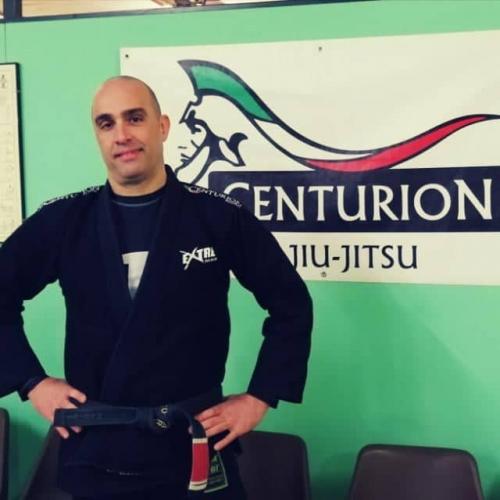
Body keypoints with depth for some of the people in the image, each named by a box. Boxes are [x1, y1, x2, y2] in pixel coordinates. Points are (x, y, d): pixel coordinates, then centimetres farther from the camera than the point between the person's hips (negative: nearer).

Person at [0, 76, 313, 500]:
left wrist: (259, 397, -2)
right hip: (92, 459, 2)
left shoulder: (220, 217, -6)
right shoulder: (62, 220, -1)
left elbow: (291, 305, 0)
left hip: (197, 455, -1)